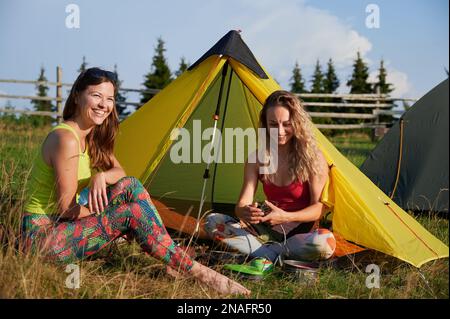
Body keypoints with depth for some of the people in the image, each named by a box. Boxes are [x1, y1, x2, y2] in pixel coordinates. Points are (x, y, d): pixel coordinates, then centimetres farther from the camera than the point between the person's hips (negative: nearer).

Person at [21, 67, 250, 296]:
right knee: (132, 213, -21)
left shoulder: (92, 138, 6)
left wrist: (101, 176, -17)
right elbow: (67, 209, -22)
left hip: (63, 225, 9)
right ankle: (198, 273, -15)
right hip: (41, 235, -9)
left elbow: (119, 172, 6)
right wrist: (106, 213, -8)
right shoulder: (66, 139, -22)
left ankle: (171, 258, -10)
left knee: (129, 186, -7)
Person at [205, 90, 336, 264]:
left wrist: (287, 217, -29)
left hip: (301, 231, -3)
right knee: (212, 221, -16)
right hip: (268, 230, 3)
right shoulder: (257, 158, -2)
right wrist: (244, 212, -33)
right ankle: (277, 254, -23)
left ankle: (264, 253, -21)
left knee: (325, 243, -39)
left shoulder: (313, 157, -11)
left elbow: (319, 207, -12)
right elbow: (243, 203, -8)